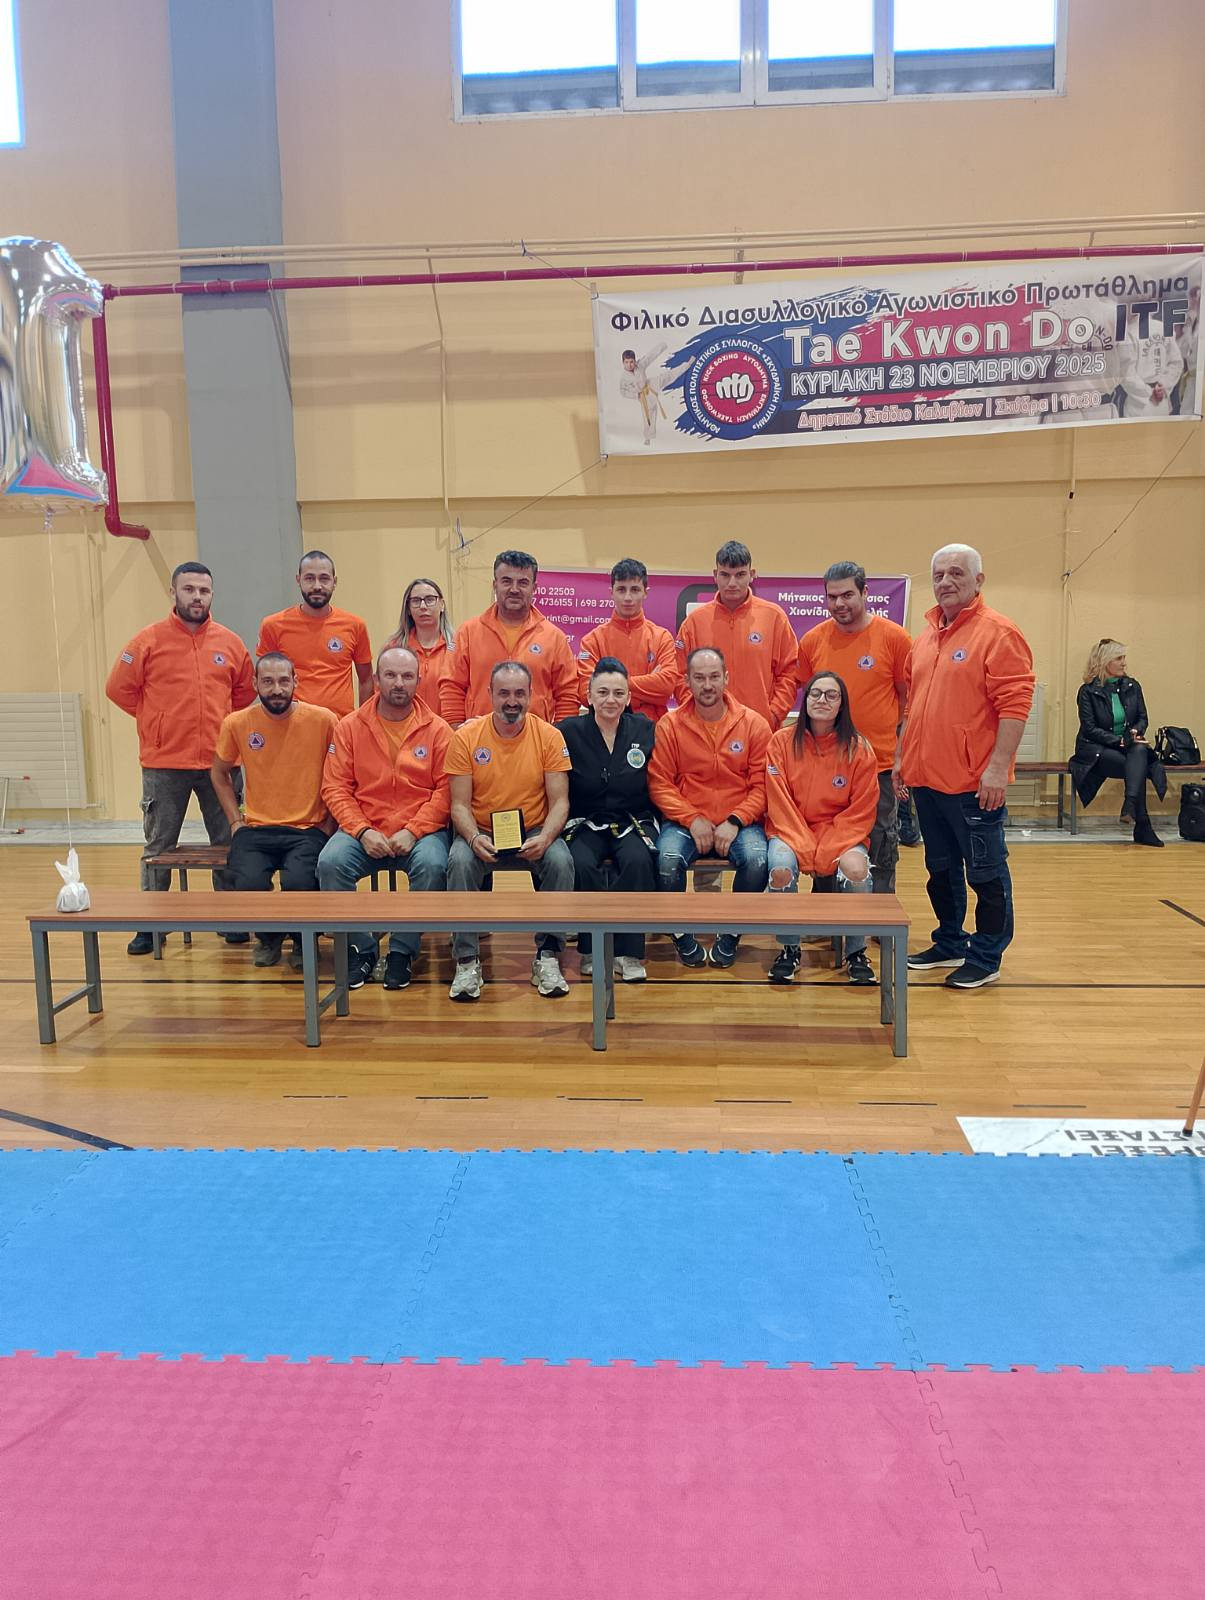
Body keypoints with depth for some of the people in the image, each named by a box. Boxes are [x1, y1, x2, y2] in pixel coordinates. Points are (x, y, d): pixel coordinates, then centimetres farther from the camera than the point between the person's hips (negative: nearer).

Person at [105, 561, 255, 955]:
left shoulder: (230, 643, 5)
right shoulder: (149, 641, -3)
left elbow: (245, 693, 17)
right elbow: (119, 689, 2)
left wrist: (223, 724, 9)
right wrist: (157, 720, 4)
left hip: (220, 761, 2)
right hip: (164, 764, -2)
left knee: (229, 844, 8)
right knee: (159, 847, 8)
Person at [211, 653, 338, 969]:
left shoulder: (324, 720, -5)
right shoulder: (237, 723, 2)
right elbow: (219, 773, 19)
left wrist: (329, 823, -1)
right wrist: (235, 820, 10)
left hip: (309, 830, -2)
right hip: (256, 830, 2)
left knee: (299, 882, -31)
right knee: (249, 883, -27)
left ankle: (303, 940, 6)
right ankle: (269, 937, 9)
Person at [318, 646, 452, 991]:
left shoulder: (437, 729, 2)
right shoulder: (350, 727, 6)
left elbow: (445, 790, -3)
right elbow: (335, 787, 2)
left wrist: (412, 832, -14)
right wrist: (362, 831, -12)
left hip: (420, 830, -1)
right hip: (364, 830, 2)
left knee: (432, 866, -32)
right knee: (330, 863, -26)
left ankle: (402, 952, -10)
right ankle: (361, 950, -6)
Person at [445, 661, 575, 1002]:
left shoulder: (549, 736, -4)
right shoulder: (466, 736, -4)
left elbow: (559, 801, -6)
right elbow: (460, 804, -5)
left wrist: (545, 838, -25)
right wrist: (474, 838, -25)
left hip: (534, 832, 0)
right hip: (482, 832, 0)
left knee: (561, 861, -29)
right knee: (460, 862, -31)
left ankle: (547, 956, -12)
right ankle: (467, 961, -17)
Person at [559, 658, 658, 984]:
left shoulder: (646, 730, 3)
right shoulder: (570, 731, 0)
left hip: (633, 823, 1)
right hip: (585, 824, 0)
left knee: (639, 861, -30)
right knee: (581, 865, -30)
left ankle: (629, 952, -15)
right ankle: (591, 949, -10)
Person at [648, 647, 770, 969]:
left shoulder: (754, 724, 1)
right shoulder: (669, 725, 1)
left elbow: (761, 785, 0)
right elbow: (659, 783, -1)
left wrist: (735, 822, -14)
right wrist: (692, 819, -13)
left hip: (738, 823, 0)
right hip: (685, 820, 0)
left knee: (757, 859, -30)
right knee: (668, 858, -31)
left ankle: (731, 932, -3)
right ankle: (681, 933, -3)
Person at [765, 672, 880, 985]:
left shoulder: (859, 749, -1)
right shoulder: (782, 741, 0)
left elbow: (861, 811, -2)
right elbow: (779, 803, -4)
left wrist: (830, 850, -16)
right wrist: (804, 848, -16)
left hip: (842, 834, 0)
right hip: (791, 832, 0)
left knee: (856, 868, -32)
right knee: (781, 868, -32)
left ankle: (856, 952, -6)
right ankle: (789, 948, -5)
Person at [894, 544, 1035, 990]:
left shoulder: (997, 633, -9)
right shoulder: (926, 637, 14)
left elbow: (1014, 705, -15)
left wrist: (998, 767, -21)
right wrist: (902, 757, 16)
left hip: (974, 783, -7)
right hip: (926, 777, 8)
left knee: (985, 872, 4)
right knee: (941, 868, 17)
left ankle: (985, 959, 14)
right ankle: (950, 944, 31)